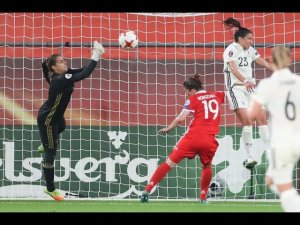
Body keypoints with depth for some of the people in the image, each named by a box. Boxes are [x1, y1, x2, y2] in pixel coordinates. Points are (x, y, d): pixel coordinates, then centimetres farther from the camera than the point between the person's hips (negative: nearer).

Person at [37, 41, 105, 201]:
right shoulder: (60, 80, -36)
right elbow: (84, 74, -43)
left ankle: (45, 146, 72)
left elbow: (82, 71, -13)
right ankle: (50, 189, 11)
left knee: (61, 128, 43)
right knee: (50, 154, 0)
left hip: (55, 115, 10)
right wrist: (95, 56, -40)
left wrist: (96, 55, -27)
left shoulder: (63, 75, -9)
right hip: (47, 120, -10)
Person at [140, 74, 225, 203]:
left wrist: (168, 128, 12)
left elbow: (180, 118, 0)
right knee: (207, 166, 28)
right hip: (209, 140, 3)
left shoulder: (193, 99, 5)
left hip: (193, 137, -3)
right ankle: (203, 198, 24)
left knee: (170, 162, 2)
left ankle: (147, 190, -3)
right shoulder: (216, 95, 16)